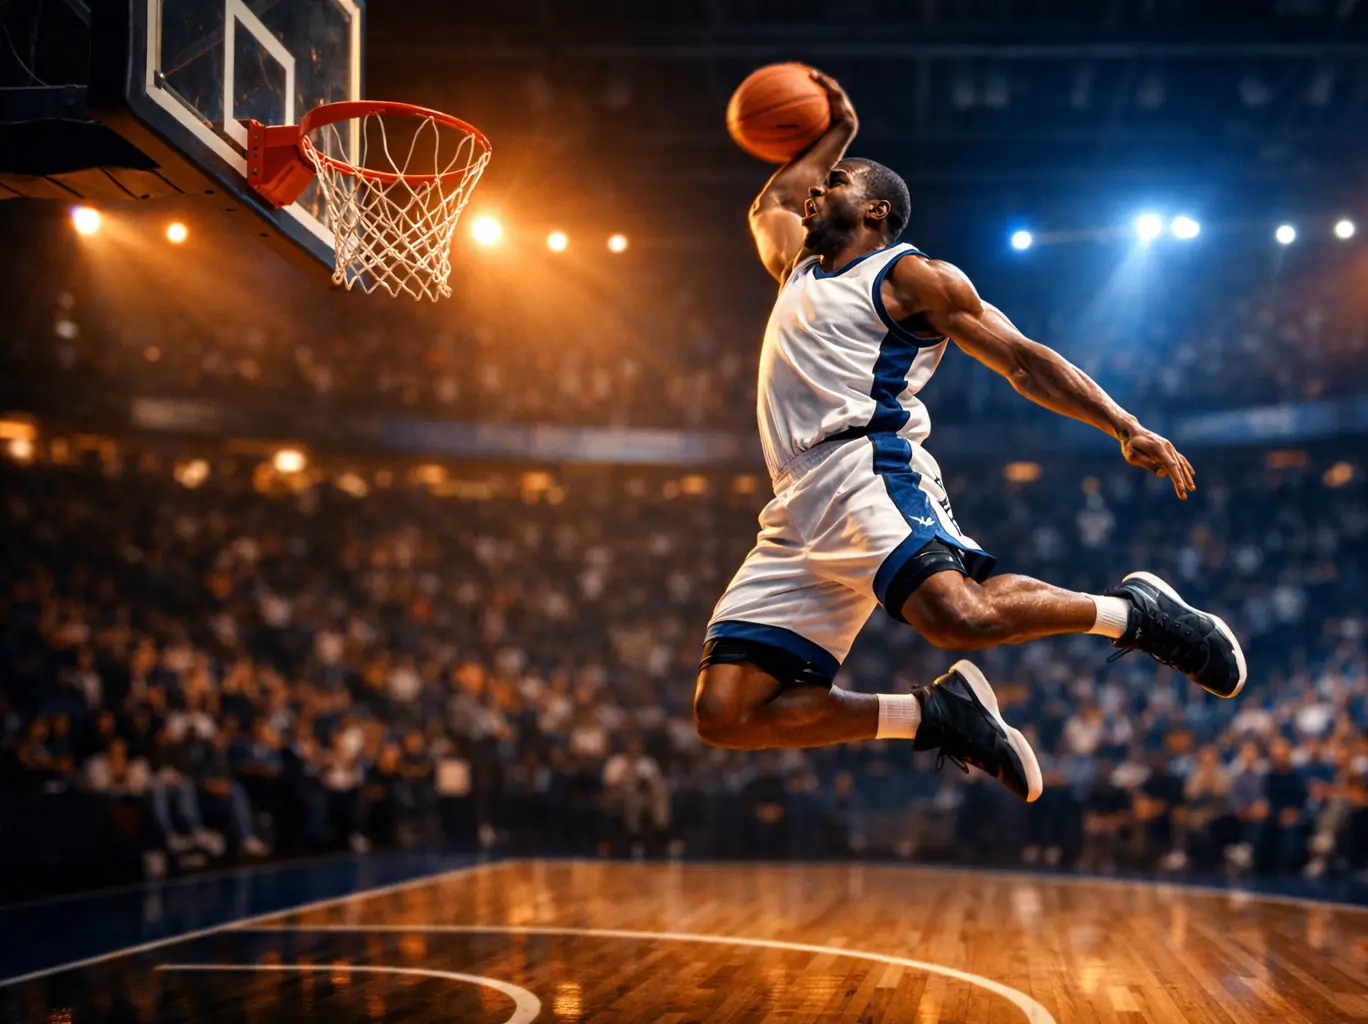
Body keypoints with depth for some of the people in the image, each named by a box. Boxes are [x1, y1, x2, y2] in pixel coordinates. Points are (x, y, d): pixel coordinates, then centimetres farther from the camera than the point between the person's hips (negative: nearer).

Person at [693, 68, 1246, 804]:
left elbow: (1023, 360, 4)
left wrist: (1125, 429, -5)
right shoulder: (801, 269, 30)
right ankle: (931, 715, -1)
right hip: (798, 510, 7)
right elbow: (769, 206, 52)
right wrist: (834, 134, 51)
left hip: (867, 470, -7)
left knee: (962, 617, -36)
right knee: (724, 715, -9)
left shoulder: (909, 275, 10)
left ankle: (1133, 613, -9)